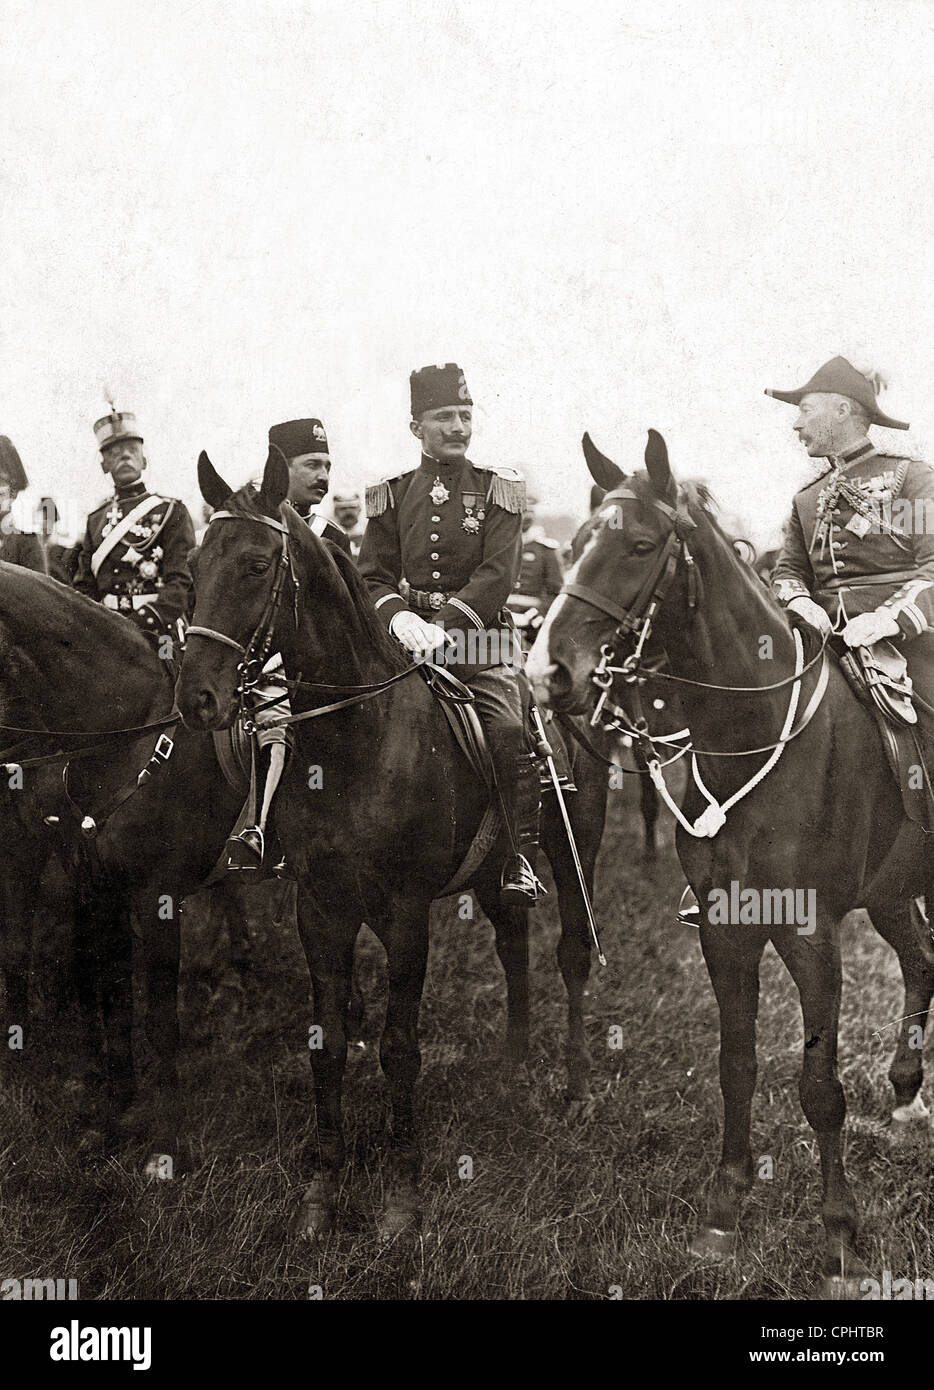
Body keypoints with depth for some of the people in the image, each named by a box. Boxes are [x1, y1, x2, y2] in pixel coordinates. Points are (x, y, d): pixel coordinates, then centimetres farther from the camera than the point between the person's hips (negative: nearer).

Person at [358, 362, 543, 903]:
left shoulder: (498, 490, 8)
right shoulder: (391, 497, 15)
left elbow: (498, 575, -5)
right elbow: (373, 577, 8)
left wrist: (447, 625, -19)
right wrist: (399, 616, -15)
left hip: (481, 638, -2)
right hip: (407, 637, 2)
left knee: (510, 732, -23)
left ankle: (521, 858, -14)